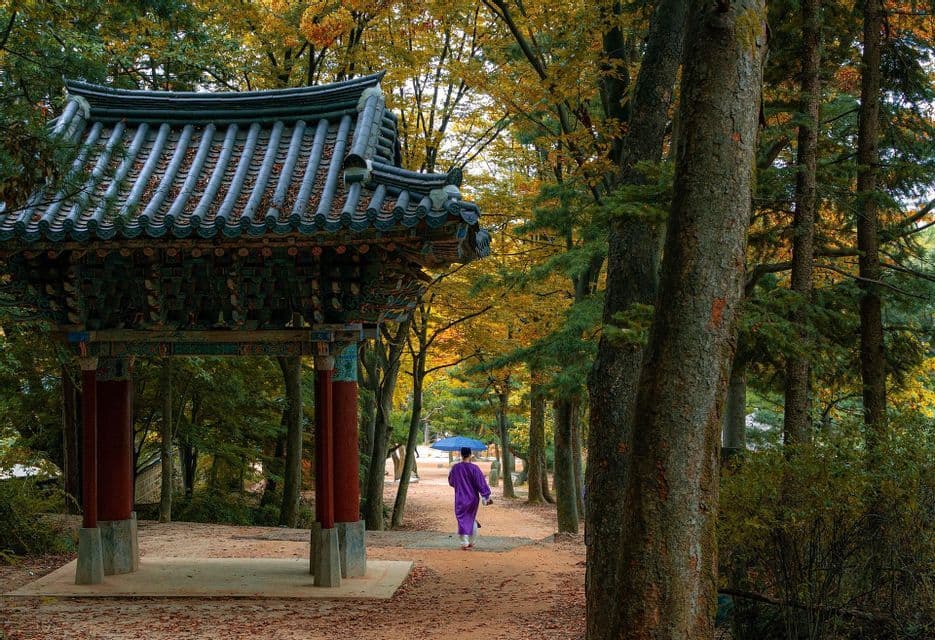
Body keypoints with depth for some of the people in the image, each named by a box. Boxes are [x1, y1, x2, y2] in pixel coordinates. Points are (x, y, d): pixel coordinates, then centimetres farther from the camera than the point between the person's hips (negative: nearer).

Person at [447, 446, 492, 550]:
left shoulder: (455, 468, -6)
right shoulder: (474, 468, -13)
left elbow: (451, 482, 10)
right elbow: (481, 483, -13)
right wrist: (486, 497, -8)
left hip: (460, 499, 0)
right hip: (473, 498, 0)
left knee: (462, 520, 3)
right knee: (472, 519, 18)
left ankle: (465, 543, -9)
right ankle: (471, 543, 24)